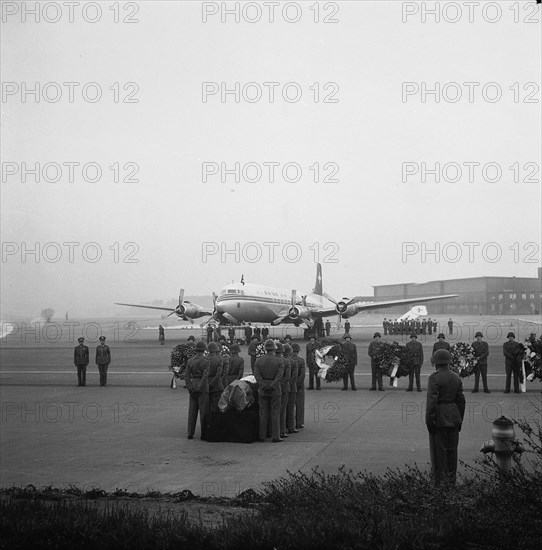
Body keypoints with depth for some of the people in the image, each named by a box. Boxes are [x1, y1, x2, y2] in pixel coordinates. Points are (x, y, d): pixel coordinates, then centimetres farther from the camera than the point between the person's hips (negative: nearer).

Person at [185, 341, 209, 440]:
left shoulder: (190, 361, 6)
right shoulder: (206, 360, -9)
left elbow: (187, 375, 2)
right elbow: (206, 375, -18)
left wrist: (189, 387, -1)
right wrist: (201, 386, -13)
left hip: (192, 386, 5)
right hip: (203, 387, -5)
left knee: (192, 411, 10)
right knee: (203, 411, 2)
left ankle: (190, 433, 12)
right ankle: (203, 434, 3)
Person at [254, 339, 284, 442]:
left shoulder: (259, 360, 1)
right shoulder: (279, 361, -5)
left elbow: (256, 374, -10)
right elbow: (279, 376, -16)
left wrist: (263, 386, -15)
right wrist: (272, 386, -18)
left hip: (263, 390, 2)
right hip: (275, 390, -2)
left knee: (263, 413, 8)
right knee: (275, 413, 2)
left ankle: (262, 436, 10)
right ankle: (276, 436, 2)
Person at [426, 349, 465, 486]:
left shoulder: (434, 378, -14)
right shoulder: (456, 378, 5)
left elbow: (432, 401, -19)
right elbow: (461, 400, 7)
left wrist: (429, 421, -14)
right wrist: (459, 420, 16)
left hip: (439, 418, -6)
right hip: (453, 417, 6)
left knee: (439, 450, 0)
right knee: (452, 449, 12)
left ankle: (440, 481, 4)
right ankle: (451, 480, 20)